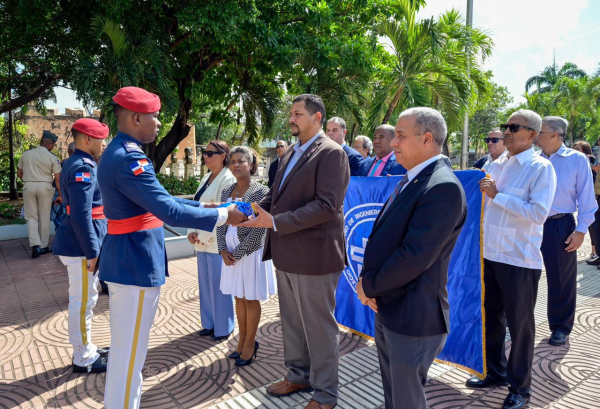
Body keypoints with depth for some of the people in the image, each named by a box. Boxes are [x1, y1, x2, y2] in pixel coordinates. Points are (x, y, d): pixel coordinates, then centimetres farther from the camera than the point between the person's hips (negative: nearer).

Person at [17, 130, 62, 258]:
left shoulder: (26, 154, 4)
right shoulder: (52, 157, -5)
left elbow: (19, 173, 12)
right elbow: (57, 178, -6)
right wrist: (60, 195, 0)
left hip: (28, 186, 2)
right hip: (45, 187, -2)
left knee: (31, 217, 8)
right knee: (44, 217, 7)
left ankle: (35, 245, -6)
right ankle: (44, 246, 14)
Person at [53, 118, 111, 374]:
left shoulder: (75, 163, 13)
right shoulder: (83, 168, -20)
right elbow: (81, 215, -25)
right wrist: (92, 251, -21)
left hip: (75, 243, 11)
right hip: (80, 247, -11)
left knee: (83, 300, 19)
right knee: (83, 302, 2)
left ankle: (86, 349, 33)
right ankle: (83, 359, 15)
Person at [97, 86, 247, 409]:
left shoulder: (117, 152, 11)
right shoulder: (129, 158, -22)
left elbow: (158, 199, 15)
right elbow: (169, 212, -28)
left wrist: (202, 205, 13)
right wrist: (222, 216, -19)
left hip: (125, 260, 11)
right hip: (136, 263, -11)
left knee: (125, 345, 23)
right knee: (129, 349, 4)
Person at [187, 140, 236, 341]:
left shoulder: (228, 180, -12)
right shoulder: (206, 178, 13)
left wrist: (203, 236, -15)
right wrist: (192, 232, -2)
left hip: (217, 241, -8)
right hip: (202, 240, 8)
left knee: (218, 285, 3)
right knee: (205, 283, 15)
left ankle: (223, 328, 18)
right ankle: (210, 323, 30)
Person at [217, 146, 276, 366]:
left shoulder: (261, 192, -12)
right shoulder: (227, 192, 7)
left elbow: (259, 230, -16)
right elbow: (220, 223, 8)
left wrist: (237, 253, -15)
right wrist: (223, 250, -7)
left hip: (251, 253, -6)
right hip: (230, 253, 6)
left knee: (251, 299, 7)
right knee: (239, 298, 15)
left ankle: (250, 343, 22)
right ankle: (242, 340, 30)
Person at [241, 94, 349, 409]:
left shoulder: (331, 153, -13)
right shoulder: (291, 152, 14)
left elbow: (327, 205, -23)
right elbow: (277, 194, 16)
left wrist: (276, 222, -25)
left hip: (314, 254, -8)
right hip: (286, 253, 8)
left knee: (319, 326, 7)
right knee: (291, 321, 20)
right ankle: (298, 375, 41)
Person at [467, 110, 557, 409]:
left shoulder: (541, 168, -10)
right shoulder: (497, 165, 9)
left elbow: (538, 213, -20)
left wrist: (497, 195, -19)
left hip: (520, 260, -6)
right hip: (491, 253, 6)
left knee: (519, 325, 7)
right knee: (492, 317, 18)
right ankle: (496, 373, 37)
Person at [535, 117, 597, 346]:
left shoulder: (577, 160, -4)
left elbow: (586, 198, -4)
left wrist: (581, 230, -8)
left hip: (560, 226, -3)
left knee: (561, 280, 9)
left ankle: (561, 327, 26)